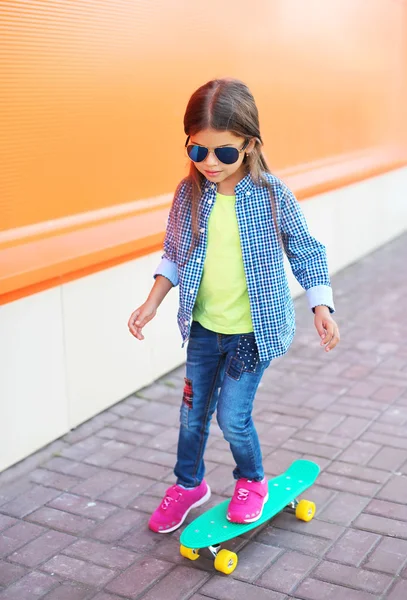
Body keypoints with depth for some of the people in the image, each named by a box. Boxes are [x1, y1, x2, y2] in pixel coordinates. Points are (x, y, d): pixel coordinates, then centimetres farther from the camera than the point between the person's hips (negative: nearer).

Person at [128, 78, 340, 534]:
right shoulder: (188, 193, -7)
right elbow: (174, 254, 6)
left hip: (254, 330, -4)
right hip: (203, 326, 4)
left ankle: (251, 480, 29)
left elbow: (305, 252, -4)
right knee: (192, 412, 15)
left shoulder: (272, 195, -15)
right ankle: (188, 484, 41)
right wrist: (153, 301, -1)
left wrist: (321, 307, -10)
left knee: (232, 415, -3)